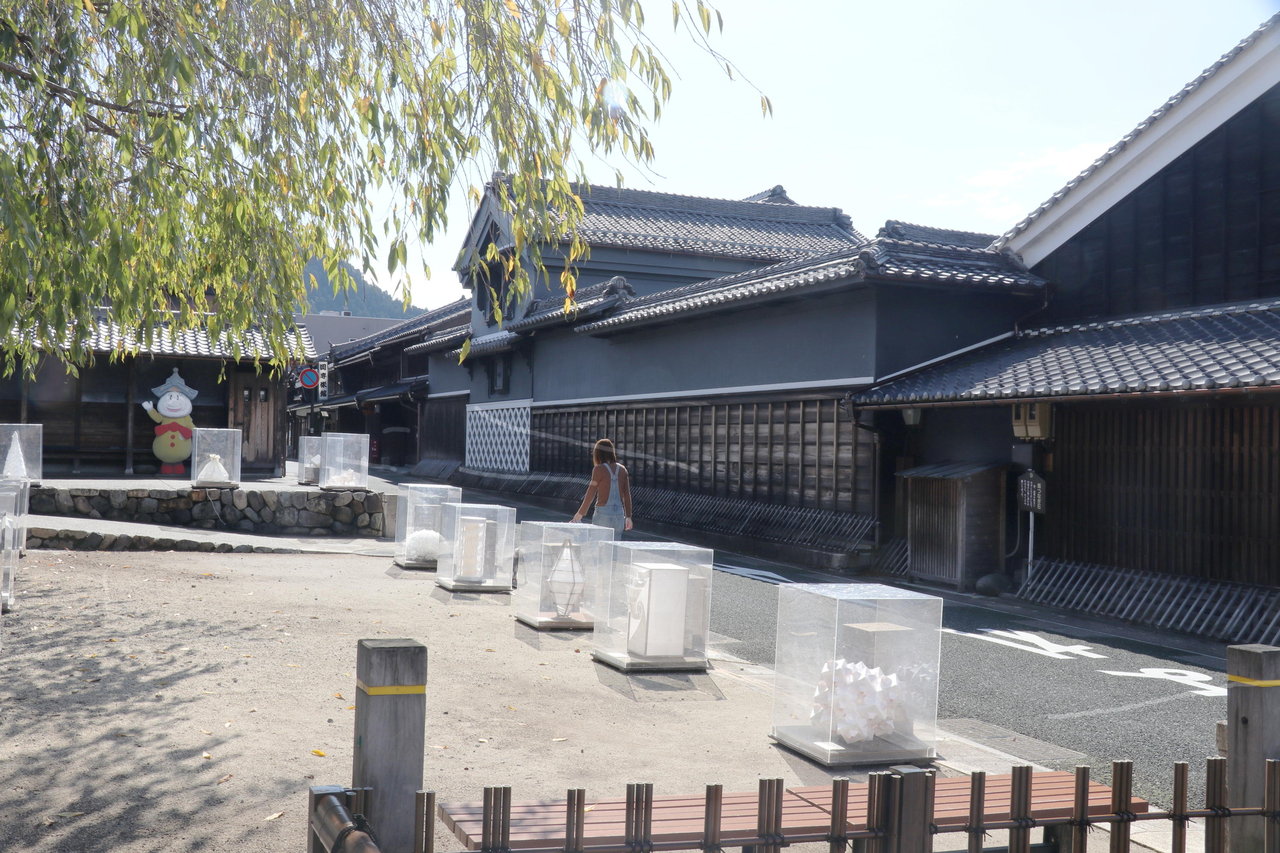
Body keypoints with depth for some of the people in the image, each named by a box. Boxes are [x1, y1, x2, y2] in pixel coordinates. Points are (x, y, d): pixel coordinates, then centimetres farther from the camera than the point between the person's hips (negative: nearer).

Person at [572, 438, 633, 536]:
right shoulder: (622, 470, 8)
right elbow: (627, 495, 8)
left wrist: (580, 513, 3)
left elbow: (590, 494, -5)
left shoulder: (599, 469, -6)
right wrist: (628, 516, 15)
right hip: (619, 514, 5)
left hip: (603, 514, -5)